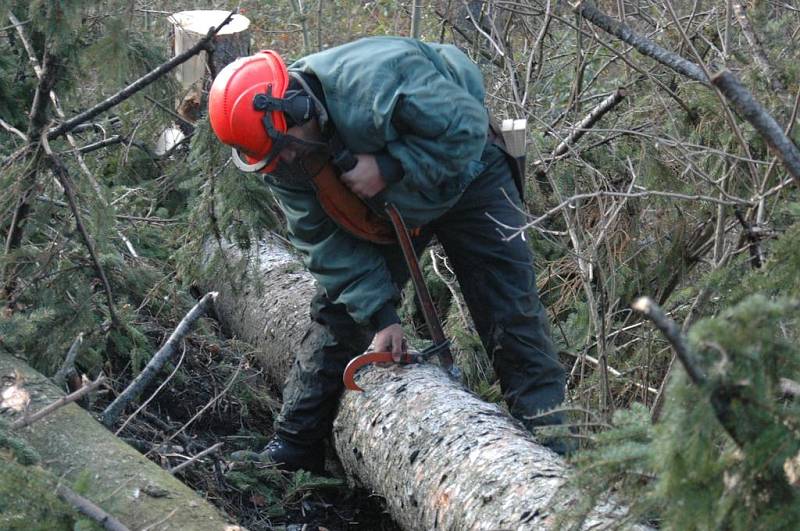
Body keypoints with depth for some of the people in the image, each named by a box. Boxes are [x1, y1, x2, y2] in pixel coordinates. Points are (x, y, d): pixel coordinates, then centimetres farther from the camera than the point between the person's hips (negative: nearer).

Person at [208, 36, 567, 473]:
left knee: (511, 313, -12)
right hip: (383, 209, 5)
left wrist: (387, 168, -39)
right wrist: (379, 315, -22)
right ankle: (292, 446, 12)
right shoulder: (282, 153, -19)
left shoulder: (374, 82, -41)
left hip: (464, 179, -5)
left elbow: (465, 128, -37)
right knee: (340, 312, 3)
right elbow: (328, 241, -16)